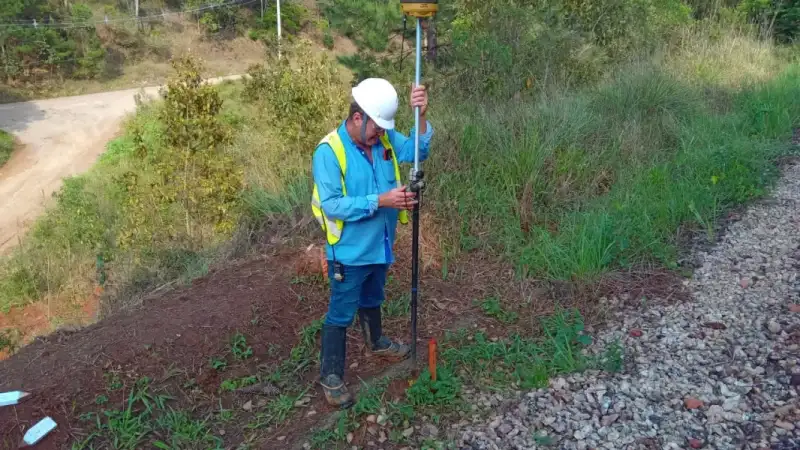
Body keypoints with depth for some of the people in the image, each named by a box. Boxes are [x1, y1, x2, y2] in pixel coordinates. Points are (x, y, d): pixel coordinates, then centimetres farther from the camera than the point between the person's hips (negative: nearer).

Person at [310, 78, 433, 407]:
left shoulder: (385, 138, -3)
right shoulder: (329, 152, -23)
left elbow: (417, 151, -11)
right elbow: (332, 205, -27)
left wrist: (421, 117, -28)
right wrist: (381, 200, -32)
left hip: (379, 245, 7)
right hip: (349, 251, -6)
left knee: (372, 300, 29)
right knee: (341, 314, 6)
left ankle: (375, 343, 53)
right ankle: (331, 376, 22)